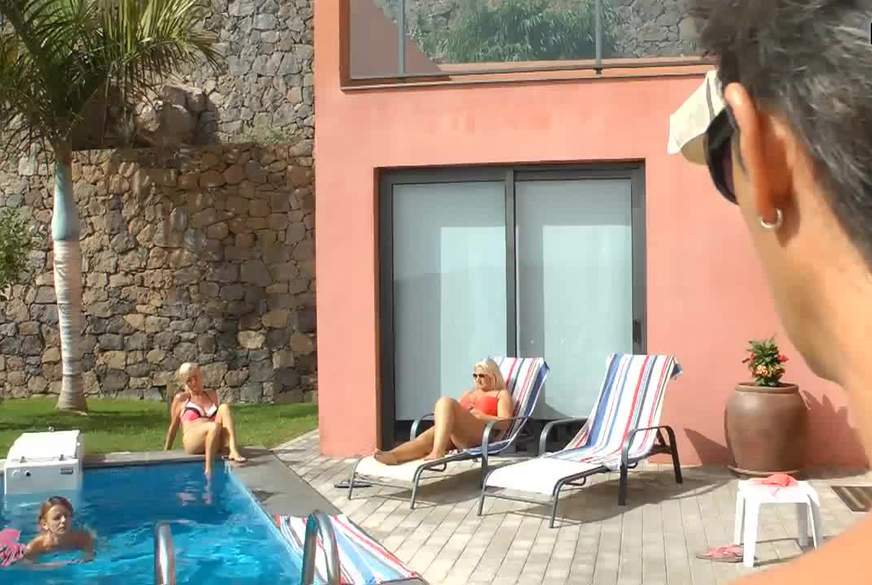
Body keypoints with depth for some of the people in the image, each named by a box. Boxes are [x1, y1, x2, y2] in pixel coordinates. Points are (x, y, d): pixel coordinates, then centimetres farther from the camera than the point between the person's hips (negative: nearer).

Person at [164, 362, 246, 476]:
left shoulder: (212, 395, 21)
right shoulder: (181, 399, 10)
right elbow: (173, 427, 14)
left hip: (215, 442, 4)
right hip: (192, 442, -4)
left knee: (224, 407, -22)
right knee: (214, 426, -37)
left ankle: (233, 451, -38)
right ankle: (208, 469, -35)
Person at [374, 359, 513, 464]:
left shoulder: (502, 394, 19)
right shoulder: (470, 393, 38)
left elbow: (505, 424, 3)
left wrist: (480, 416, -10)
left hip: (479, 436, -5)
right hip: (456, 436, 5)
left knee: (446, 402, -28)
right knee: (430, 434, -29)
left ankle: (437, 453, -46)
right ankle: (392, 455, -56)